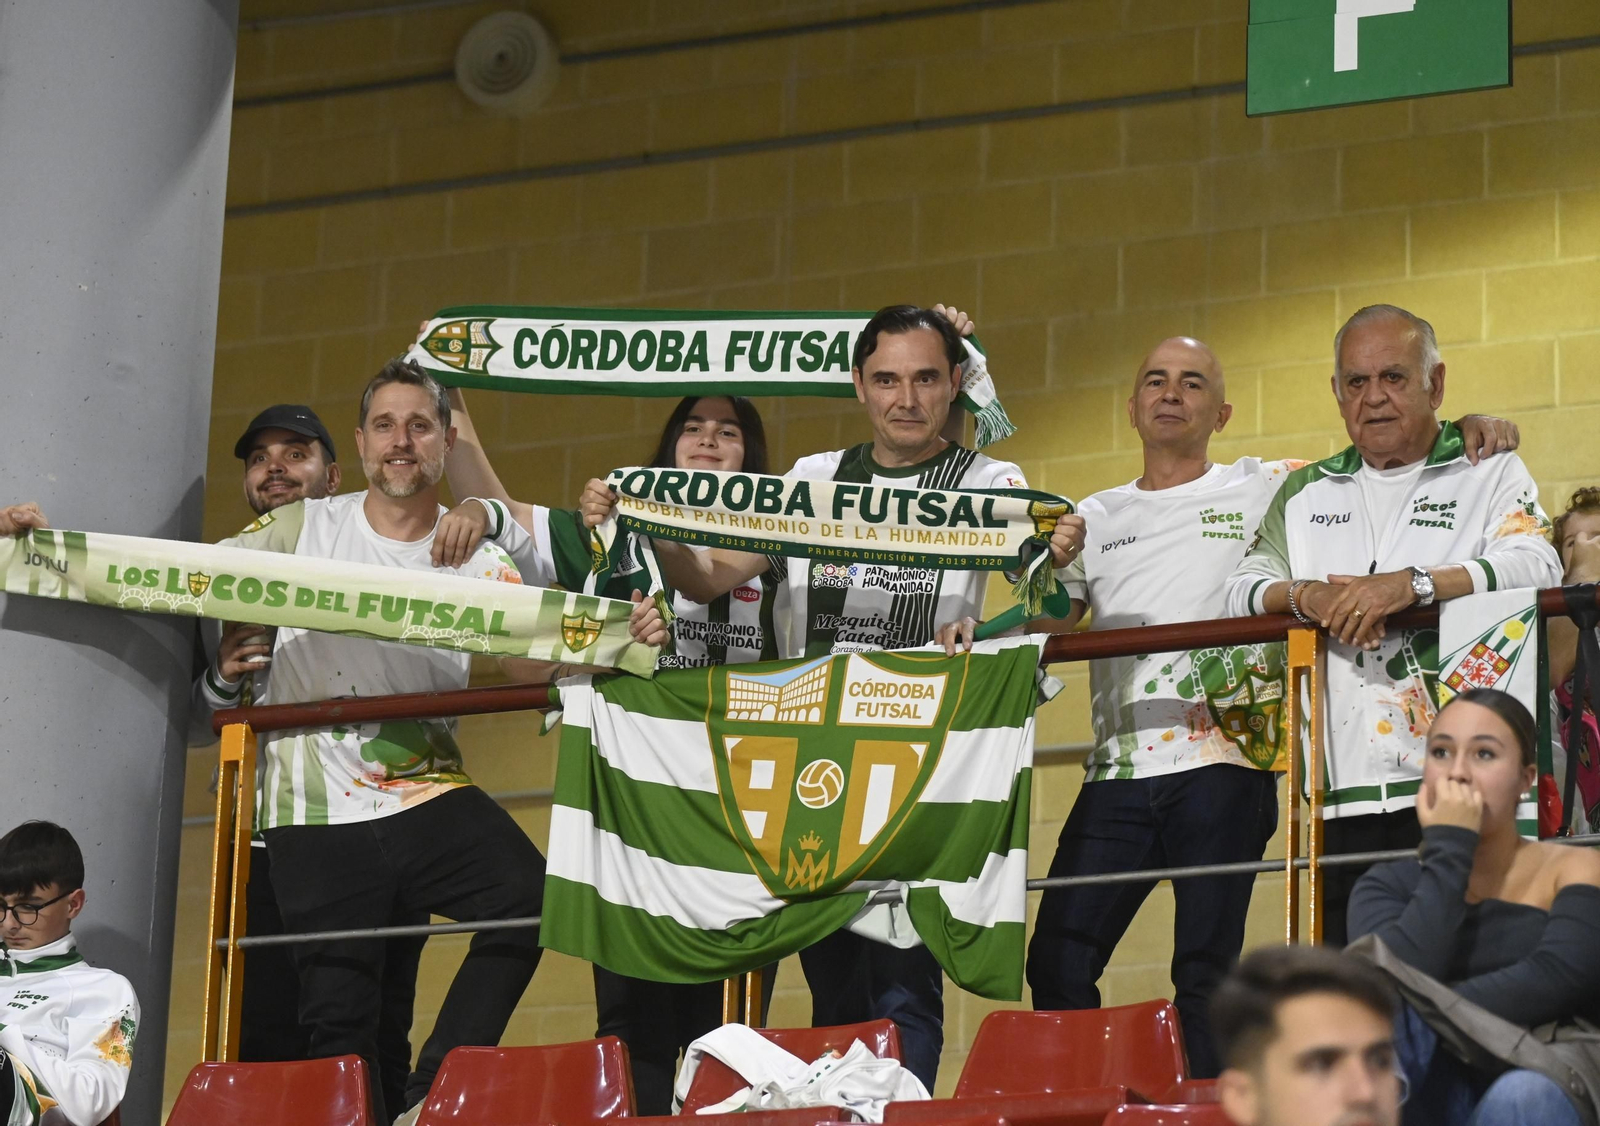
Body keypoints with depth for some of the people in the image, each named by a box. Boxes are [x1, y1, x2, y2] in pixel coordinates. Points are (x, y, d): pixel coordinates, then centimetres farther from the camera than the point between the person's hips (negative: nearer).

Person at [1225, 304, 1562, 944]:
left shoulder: (1489, 473, 8)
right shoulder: (1306, 494, 21)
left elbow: (1537, 567, -9)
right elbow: (1240, 590, 12)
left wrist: (1409, 585, -22)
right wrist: (1305, 595, -11)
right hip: (1348, 793, 4)